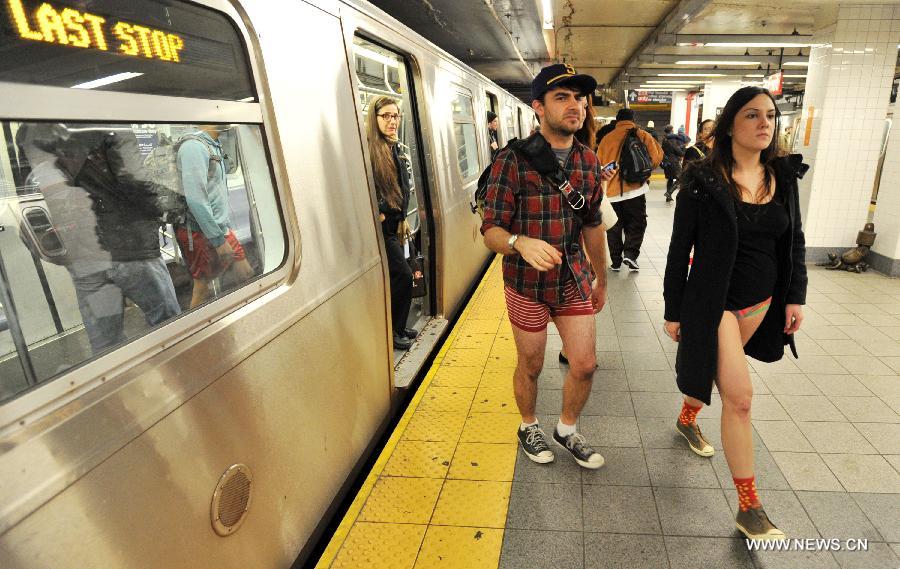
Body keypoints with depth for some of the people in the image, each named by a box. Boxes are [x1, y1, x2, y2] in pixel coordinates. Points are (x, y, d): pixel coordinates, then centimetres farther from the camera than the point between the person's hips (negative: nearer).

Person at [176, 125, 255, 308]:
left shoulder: (215, 146, 13)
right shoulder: (194, 146, -16)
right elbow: (195, 199, -23)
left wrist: (224, 229, 13)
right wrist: (218, 240, -21)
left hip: (221, 228, 9)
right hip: (199, 232, -9)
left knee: (247, 274, 8)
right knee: (203, 286, 2)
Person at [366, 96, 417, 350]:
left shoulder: (398, 148, 12)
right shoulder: (366, 149, -15)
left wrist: (402, 218, 15)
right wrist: (378, 215, -17)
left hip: (394, 224, 8)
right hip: (380, 226, -8)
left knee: (395, 278, 13)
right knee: (403, 276, -7)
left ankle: (398, 328, 27)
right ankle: (389, 331, 8)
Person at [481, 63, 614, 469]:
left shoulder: (588, 161, 1)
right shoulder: (513, 160, -17)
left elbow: (592, 224, 11)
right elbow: (491, 231, -19)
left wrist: (601, 277, 17)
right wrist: (520, 242, -41)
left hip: (574, 280, 5)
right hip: (527, 284, -4)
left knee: (584, 366, 9)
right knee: (530, 367, 14)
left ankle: (566, 430, 37)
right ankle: (528, 427, 42)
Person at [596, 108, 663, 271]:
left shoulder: (606, 138, 6)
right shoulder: (642, 135, 3)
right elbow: (656, 158, 0)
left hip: (611, 190, 2)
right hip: (634, 188, -2)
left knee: (614, 227, 12)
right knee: (636, 224, 11)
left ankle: (616, 260, 13)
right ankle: (630, 253, -5)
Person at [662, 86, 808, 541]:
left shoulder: (783, 175, 2)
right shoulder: (703, 179, -14)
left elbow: (794, 240, 11)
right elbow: (680, 249, -11)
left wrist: (795, 296, 5)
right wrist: (673, 311, -8)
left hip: (762, 300, 6)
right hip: (714, 301, -5)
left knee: (713, 368, 22)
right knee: (739, 396, -6)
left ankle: (687, 420, 53)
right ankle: (749, 507, 8)